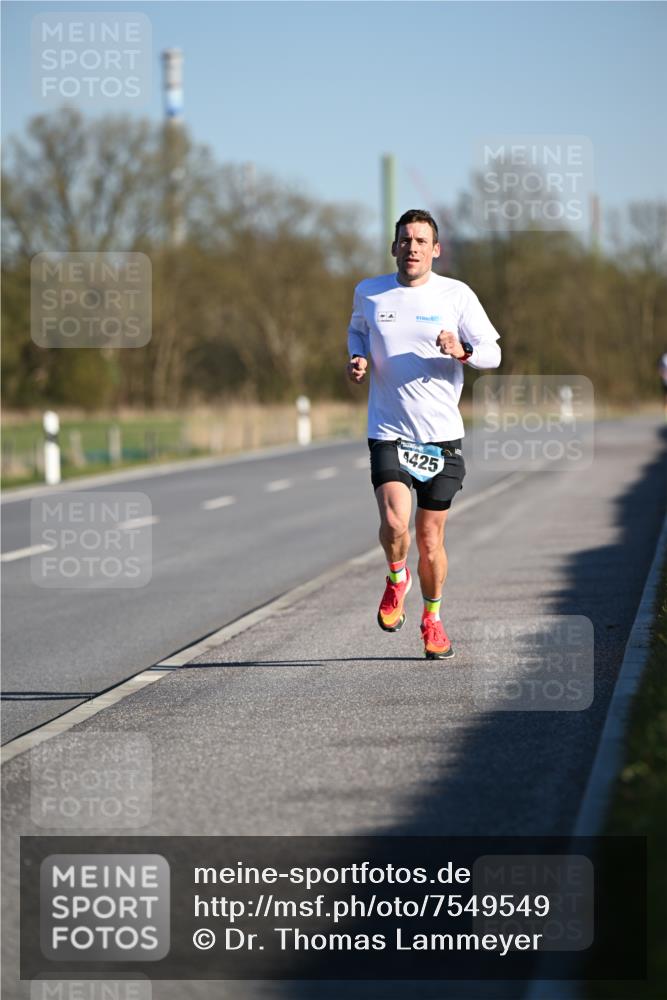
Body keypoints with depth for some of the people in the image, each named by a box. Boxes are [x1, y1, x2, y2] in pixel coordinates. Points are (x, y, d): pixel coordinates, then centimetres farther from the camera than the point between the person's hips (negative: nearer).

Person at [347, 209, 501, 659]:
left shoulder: (456, 295, -2)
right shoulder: (369, 293, 3)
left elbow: (493, 353, 1)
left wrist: (462, 351, -20)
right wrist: (358, 359, 3)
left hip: (442, 435, 0)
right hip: (388, 432, 0)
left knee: (430, 540, 5)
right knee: (394, 523, -21)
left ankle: (432, 618, 29)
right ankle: (396, 579, 12)